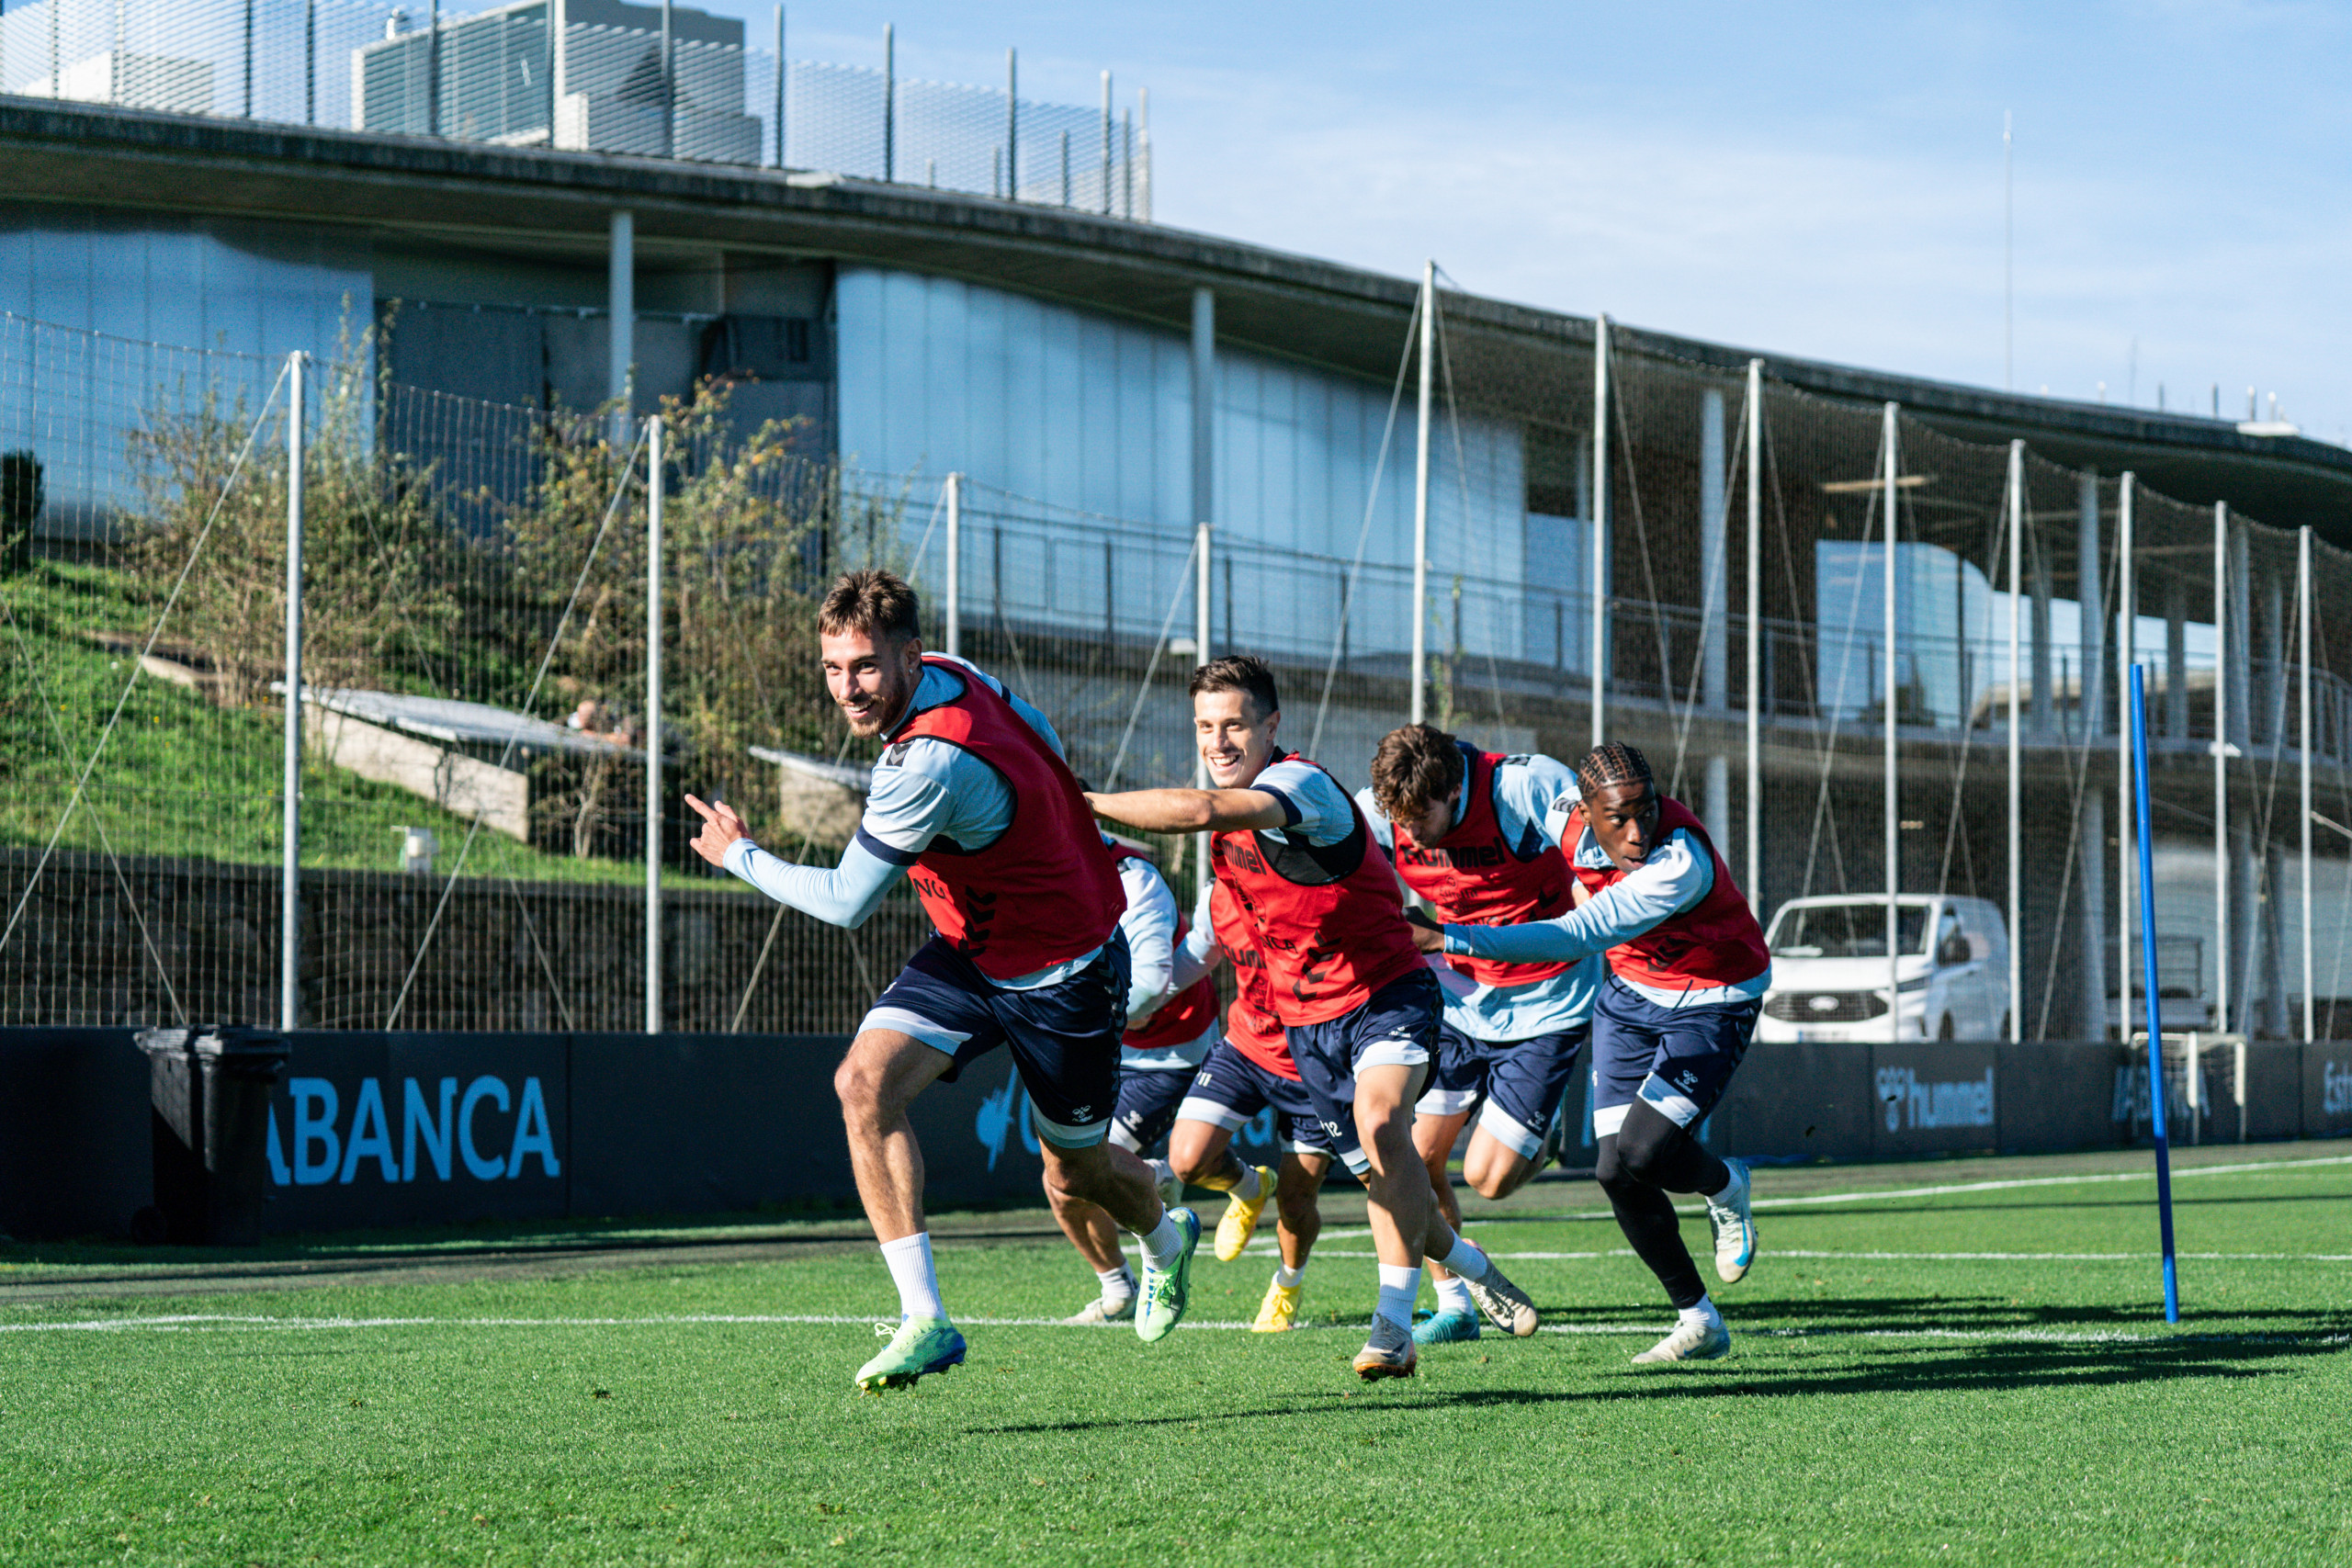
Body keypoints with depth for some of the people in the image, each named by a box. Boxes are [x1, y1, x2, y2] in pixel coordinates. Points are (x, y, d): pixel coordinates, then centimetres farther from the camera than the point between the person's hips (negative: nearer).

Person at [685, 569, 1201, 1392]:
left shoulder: (930, 764, -34)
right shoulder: (950, 674, -9)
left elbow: (845, 902, -25)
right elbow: (1042, 738, 11)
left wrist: (738, 854, -12)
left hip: (1063, 976, -8)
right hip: (968, 952, 8)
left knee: (1079, 1171, 13)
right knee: (866, 1082, -18)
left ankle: (1167, 1238, 51)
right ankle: (924, 1317, -18)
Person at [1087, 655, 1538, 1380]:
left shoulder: (1301, 785, -25)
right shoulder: (1232, 801, 2)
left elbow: (1201, 810, -44)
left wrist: (1084, 802, -40)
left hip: (1387, 993, -8)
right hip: (1305, 1016, 8)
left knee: (1381, 1125, -30)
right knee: (1383, 1174, 10)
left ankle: (1393, 1329, -30)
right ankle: (1472, 1268, 38)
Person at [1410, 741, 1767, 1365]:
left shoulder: (1680, 864, -37)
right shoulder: (1569, 819, -16)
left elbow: (1578, 937, -41)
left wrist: (1448, 938, -44)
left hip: (1710, 1005, -6)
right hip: (1629, 993, 6)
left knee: (1641, 1155, -22)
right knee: (1617, 1173, -5)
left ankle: (1723, 1184, 14)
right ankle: (1698, 1322, 12)